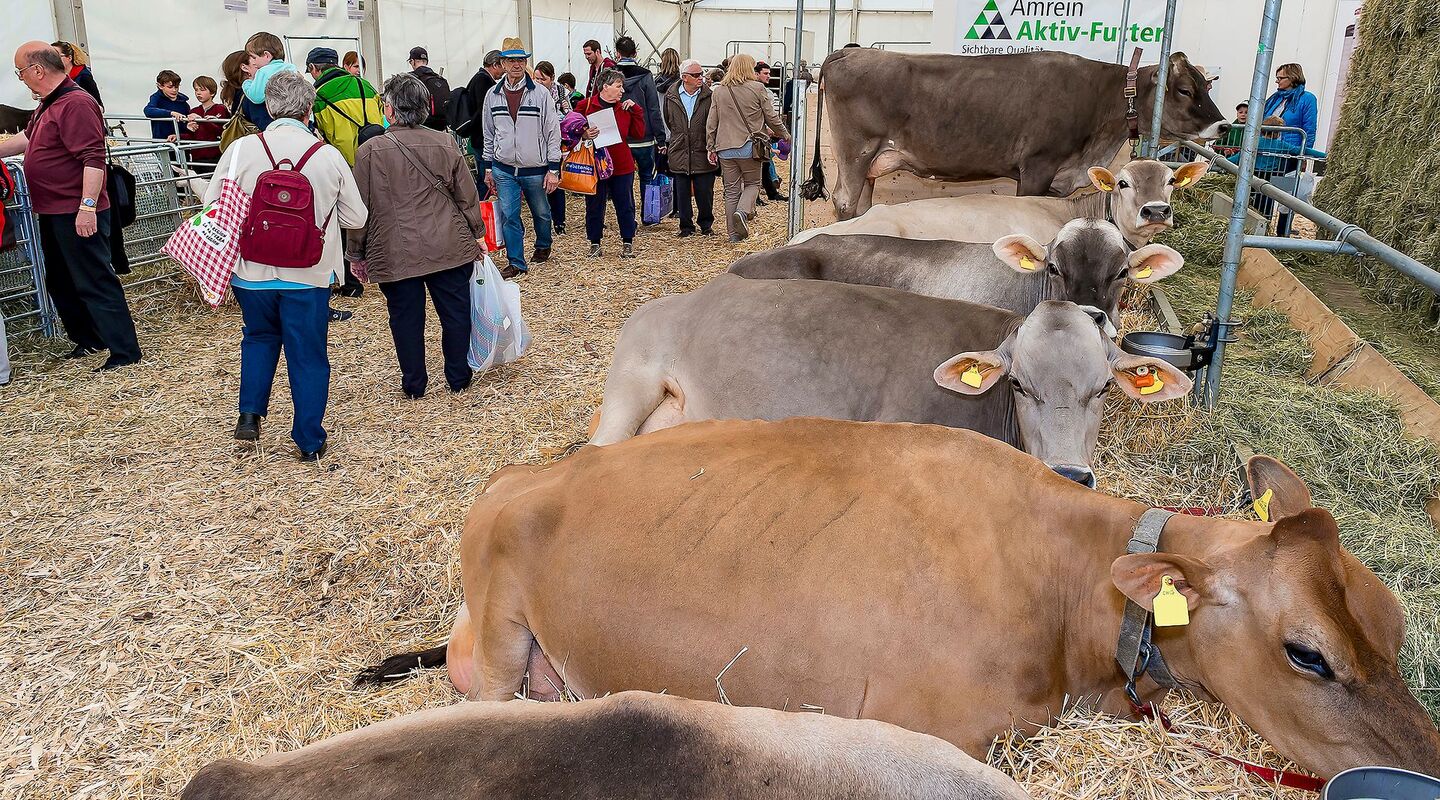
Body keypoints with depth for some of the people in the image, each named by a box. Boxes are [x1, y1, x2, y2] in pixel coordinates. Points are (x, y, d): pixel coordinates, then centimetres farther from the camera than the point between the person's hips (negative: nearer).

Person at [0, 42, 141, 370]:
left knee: (94, 281, -7)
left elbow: (94, 158, -25)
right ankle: (87, 339, 30)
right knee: (60, 281, 18)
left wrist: (87, 206, -28)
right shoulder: (47, 104, 14)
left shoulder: (76, 103, -18)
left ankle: (124, 351, -3)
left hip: (77, 214, -11)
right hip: (53, 212, 11)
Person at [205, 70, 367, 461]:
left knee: (259, 338, 27)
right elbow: (356, 217, -1)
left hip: (251, 272, 1)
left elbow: (212, 207, -2)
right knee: (308, 356, 11)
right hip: (310, 276, -1)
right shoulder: (329, 155, -9)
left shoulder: (240, 150, -8)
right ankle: (310, 441, 17)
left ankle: (250, 413, 16)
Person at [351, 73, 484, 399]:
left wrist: (357, 253, 8)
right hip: (449, 248, 2)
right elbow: (467, 196, 5)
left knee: (406, 318, 11)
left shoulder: (370, 151, -8)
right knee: (455, 313, 13)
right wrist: (477, 234, 18)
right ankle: (458, 378, 23)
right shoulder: (445, 144, -2)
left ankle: (414, 385, 21)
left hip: (395, 255, -1)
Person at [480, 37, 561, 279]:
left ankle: (542, 247, 41)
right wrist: (488, 168, 11)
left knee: (541, 213, 14)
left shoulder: (541, 93, -7)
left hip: (535, 170, -2)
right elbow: (489, 135, 12)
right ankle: (516, 262, 8)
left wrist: (553, 170, -9)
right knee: (508, 215, -2)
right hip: (504, 170, 2)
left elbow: (553, 132, -5)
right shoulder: (493, 95, 3)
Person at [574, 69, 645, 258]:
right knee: (594, 206, 6)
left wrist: (635, 109, -3)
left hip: (622, 166, 3)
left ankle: (627, 243, 18)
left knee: (625, 205, 6)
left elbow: (639, 133, 5)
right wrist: (583, 134, -21)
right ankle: (595, 244, 19)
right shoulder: (585, 105, -3)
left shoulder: (625, 108, 9)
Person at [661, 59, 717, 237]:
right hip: (679, 154, 2)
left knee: (705, 193, 4)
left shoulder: (708, 96, -3)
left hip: (703, 154, -1)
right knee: (682, 194, 7)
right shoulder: (671, 96, 2)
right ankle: (686, 227, 20)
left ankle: (706, 225, 22)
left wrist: (712, 147, -6)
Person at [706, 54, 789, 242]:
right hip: (749, 147, -3)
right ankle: (742, 211, -14)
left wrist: (711, 147, 12)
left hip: (725, 149, 3)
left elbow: (711, 122, 5)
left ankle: (734, 233, 10)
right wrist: (785, 135, 17)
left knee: (731, 190, 9)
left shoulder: (718, 91, 5)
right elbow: (772, 117, 1)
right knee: (752, 184, 14)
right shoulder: (758, 89, -4)